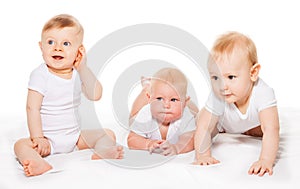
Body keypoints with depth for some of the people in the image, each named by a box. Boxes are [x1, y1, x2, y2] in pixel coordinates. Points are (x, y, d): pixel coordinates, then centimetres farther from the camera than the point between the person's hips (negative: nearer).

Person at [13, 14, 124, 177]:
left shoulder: (79, 73, 0)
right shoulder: (40, 75, -12)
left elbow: (95, 95, -15)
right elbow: (32, 108, -15)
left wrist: (83, 68, -19)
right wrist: (38, 138, -21)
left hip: (75, 136, 4)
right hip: (49, 139, -4)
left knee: (108, 134, -7)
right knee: (21, 145, -28)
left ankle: (101, 153, -36)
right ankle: (40, 164, -57)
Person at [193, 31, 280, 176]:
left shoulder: (263, 93, -48)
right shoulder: (216, 97, -43)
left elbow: (271, 130, -55)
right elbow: (204, 128, -38)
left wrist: (266, 161, -66)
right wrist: (203, 156, -51)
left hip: (253, 122, 0)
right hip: (222, 120, 0)